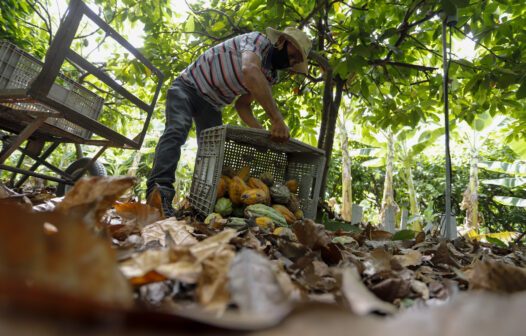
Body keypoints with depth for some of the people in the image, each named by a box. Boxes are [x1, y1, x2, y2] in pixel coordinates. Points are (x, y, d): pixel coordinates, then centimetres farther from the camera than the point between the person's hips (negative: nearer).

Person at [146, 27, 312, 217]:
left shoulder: (271, 76, 4)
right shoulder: (258, 40, -20)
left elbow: (242, 104, 4)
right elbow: (249, 71, -43)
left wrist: (260, 130, -15)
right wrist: (276, 119, -49)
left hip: (211, 105, 8)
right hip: (189, 86, -7)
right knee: (177, 130, -28)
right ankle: (160, 192, -36)